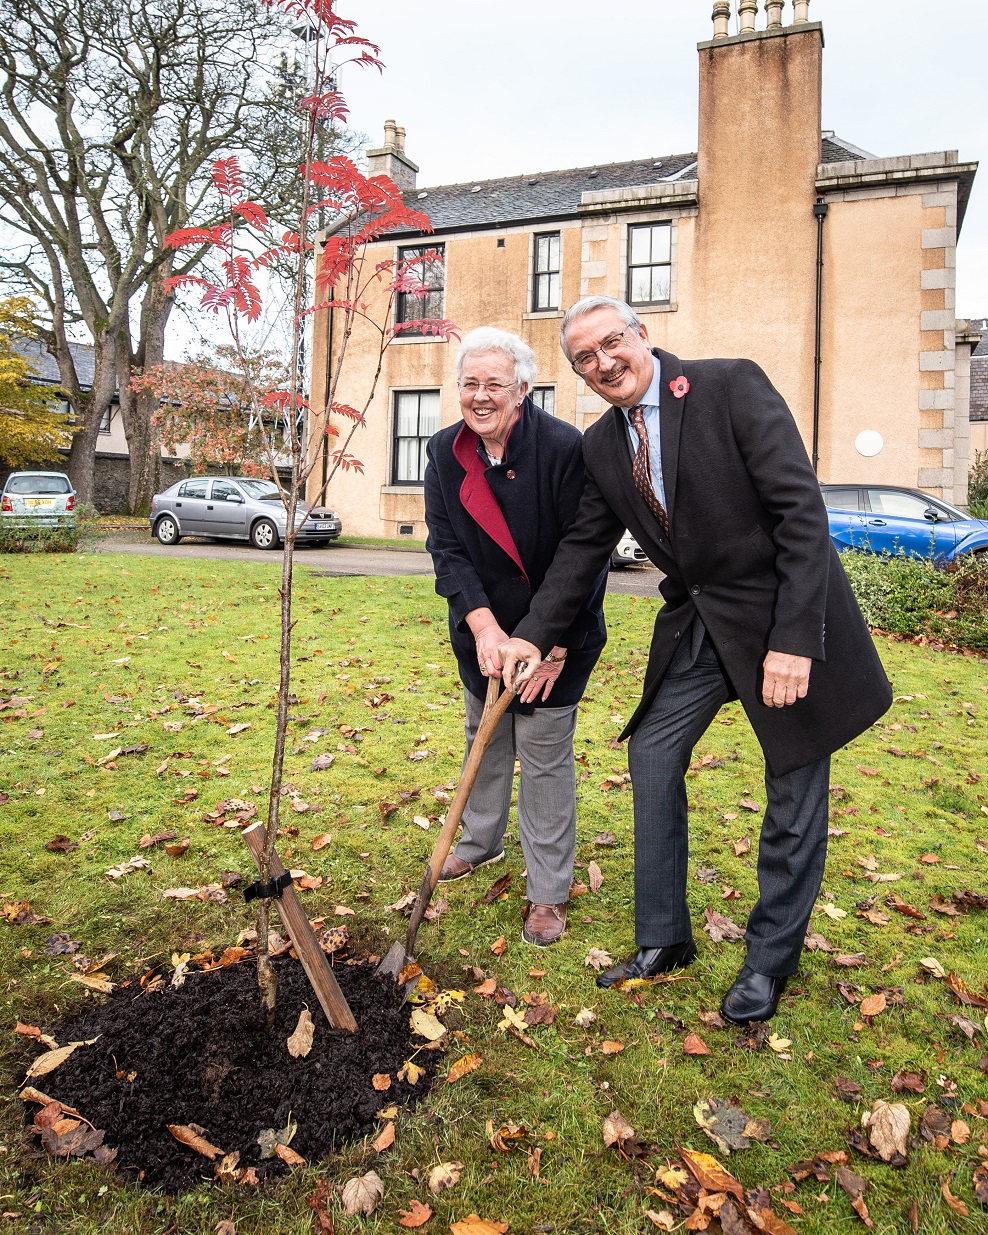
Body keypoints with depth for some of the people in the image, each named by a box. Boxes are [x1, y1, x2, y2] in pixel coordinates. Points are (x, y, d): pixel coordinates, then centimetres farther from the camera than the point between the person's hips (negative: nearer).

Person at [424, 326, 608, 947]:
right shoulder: (446, 452, -6)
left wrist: (555, 648, -20)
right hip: (482, 628, 5)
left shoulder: (565, 448, -21)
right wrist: (482, 623, -24)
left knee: (545, 754, 0)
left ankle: (549, 892, 16)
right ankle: (482, 839, 45)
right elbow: (446, 547, -10)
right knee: (484, 737, 21)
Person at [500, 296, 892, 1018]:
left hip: (783, 614, -5)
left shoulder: (732, 386, -15)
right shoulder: (601, 446, 4)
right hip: (697, 624, 6)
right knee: (653, 754, 7)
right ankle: (664, 940, 24)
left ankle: (771, 958, 26)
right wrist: (533, 635, 0)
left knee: (795, 789, 5)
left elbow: (802, 511, -19)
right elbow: (585, 546, 10)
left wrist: (793, 638, -24)